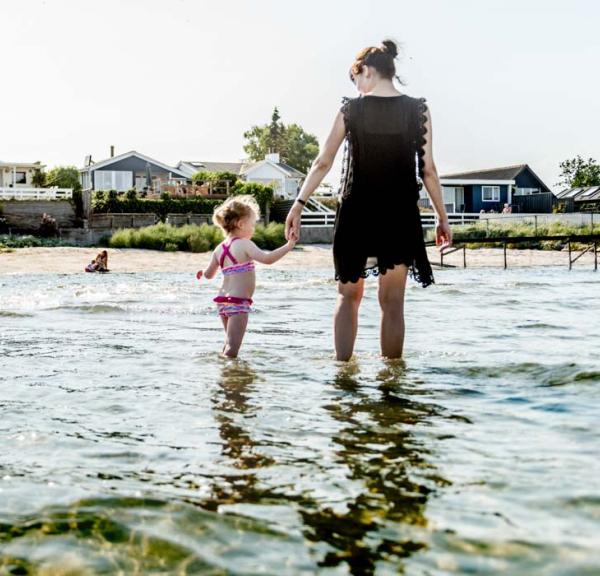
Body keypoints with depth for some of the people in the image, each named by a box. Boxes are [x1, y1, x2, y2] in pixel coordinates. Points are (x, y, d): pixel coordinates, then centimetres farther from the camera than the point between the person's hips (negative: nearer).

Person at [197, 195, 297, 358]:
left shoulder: (219, 248, 10)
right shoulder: (244, 244, -11)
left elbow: (209, 274, 21)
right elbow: (267, 259, -25)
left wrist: (203, 272, 44)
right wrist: (288, 246, -20)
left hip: (222, 300, 8)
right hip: (238, 302, -8)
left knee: (229, 344, 23)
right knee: (232, 349, -9)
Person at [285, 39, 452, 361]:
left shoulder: (351, 109, -1)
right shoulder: (418, 110, 1)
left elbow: (323, 163, -1)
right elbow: (427, 170, 0)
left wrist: (298, 205, 6)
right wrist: (442, 216, 8)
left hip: (355, 212, 0)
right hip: (400, 214, 0)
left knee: (349, 295, 14)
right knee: (392, 302, 7)